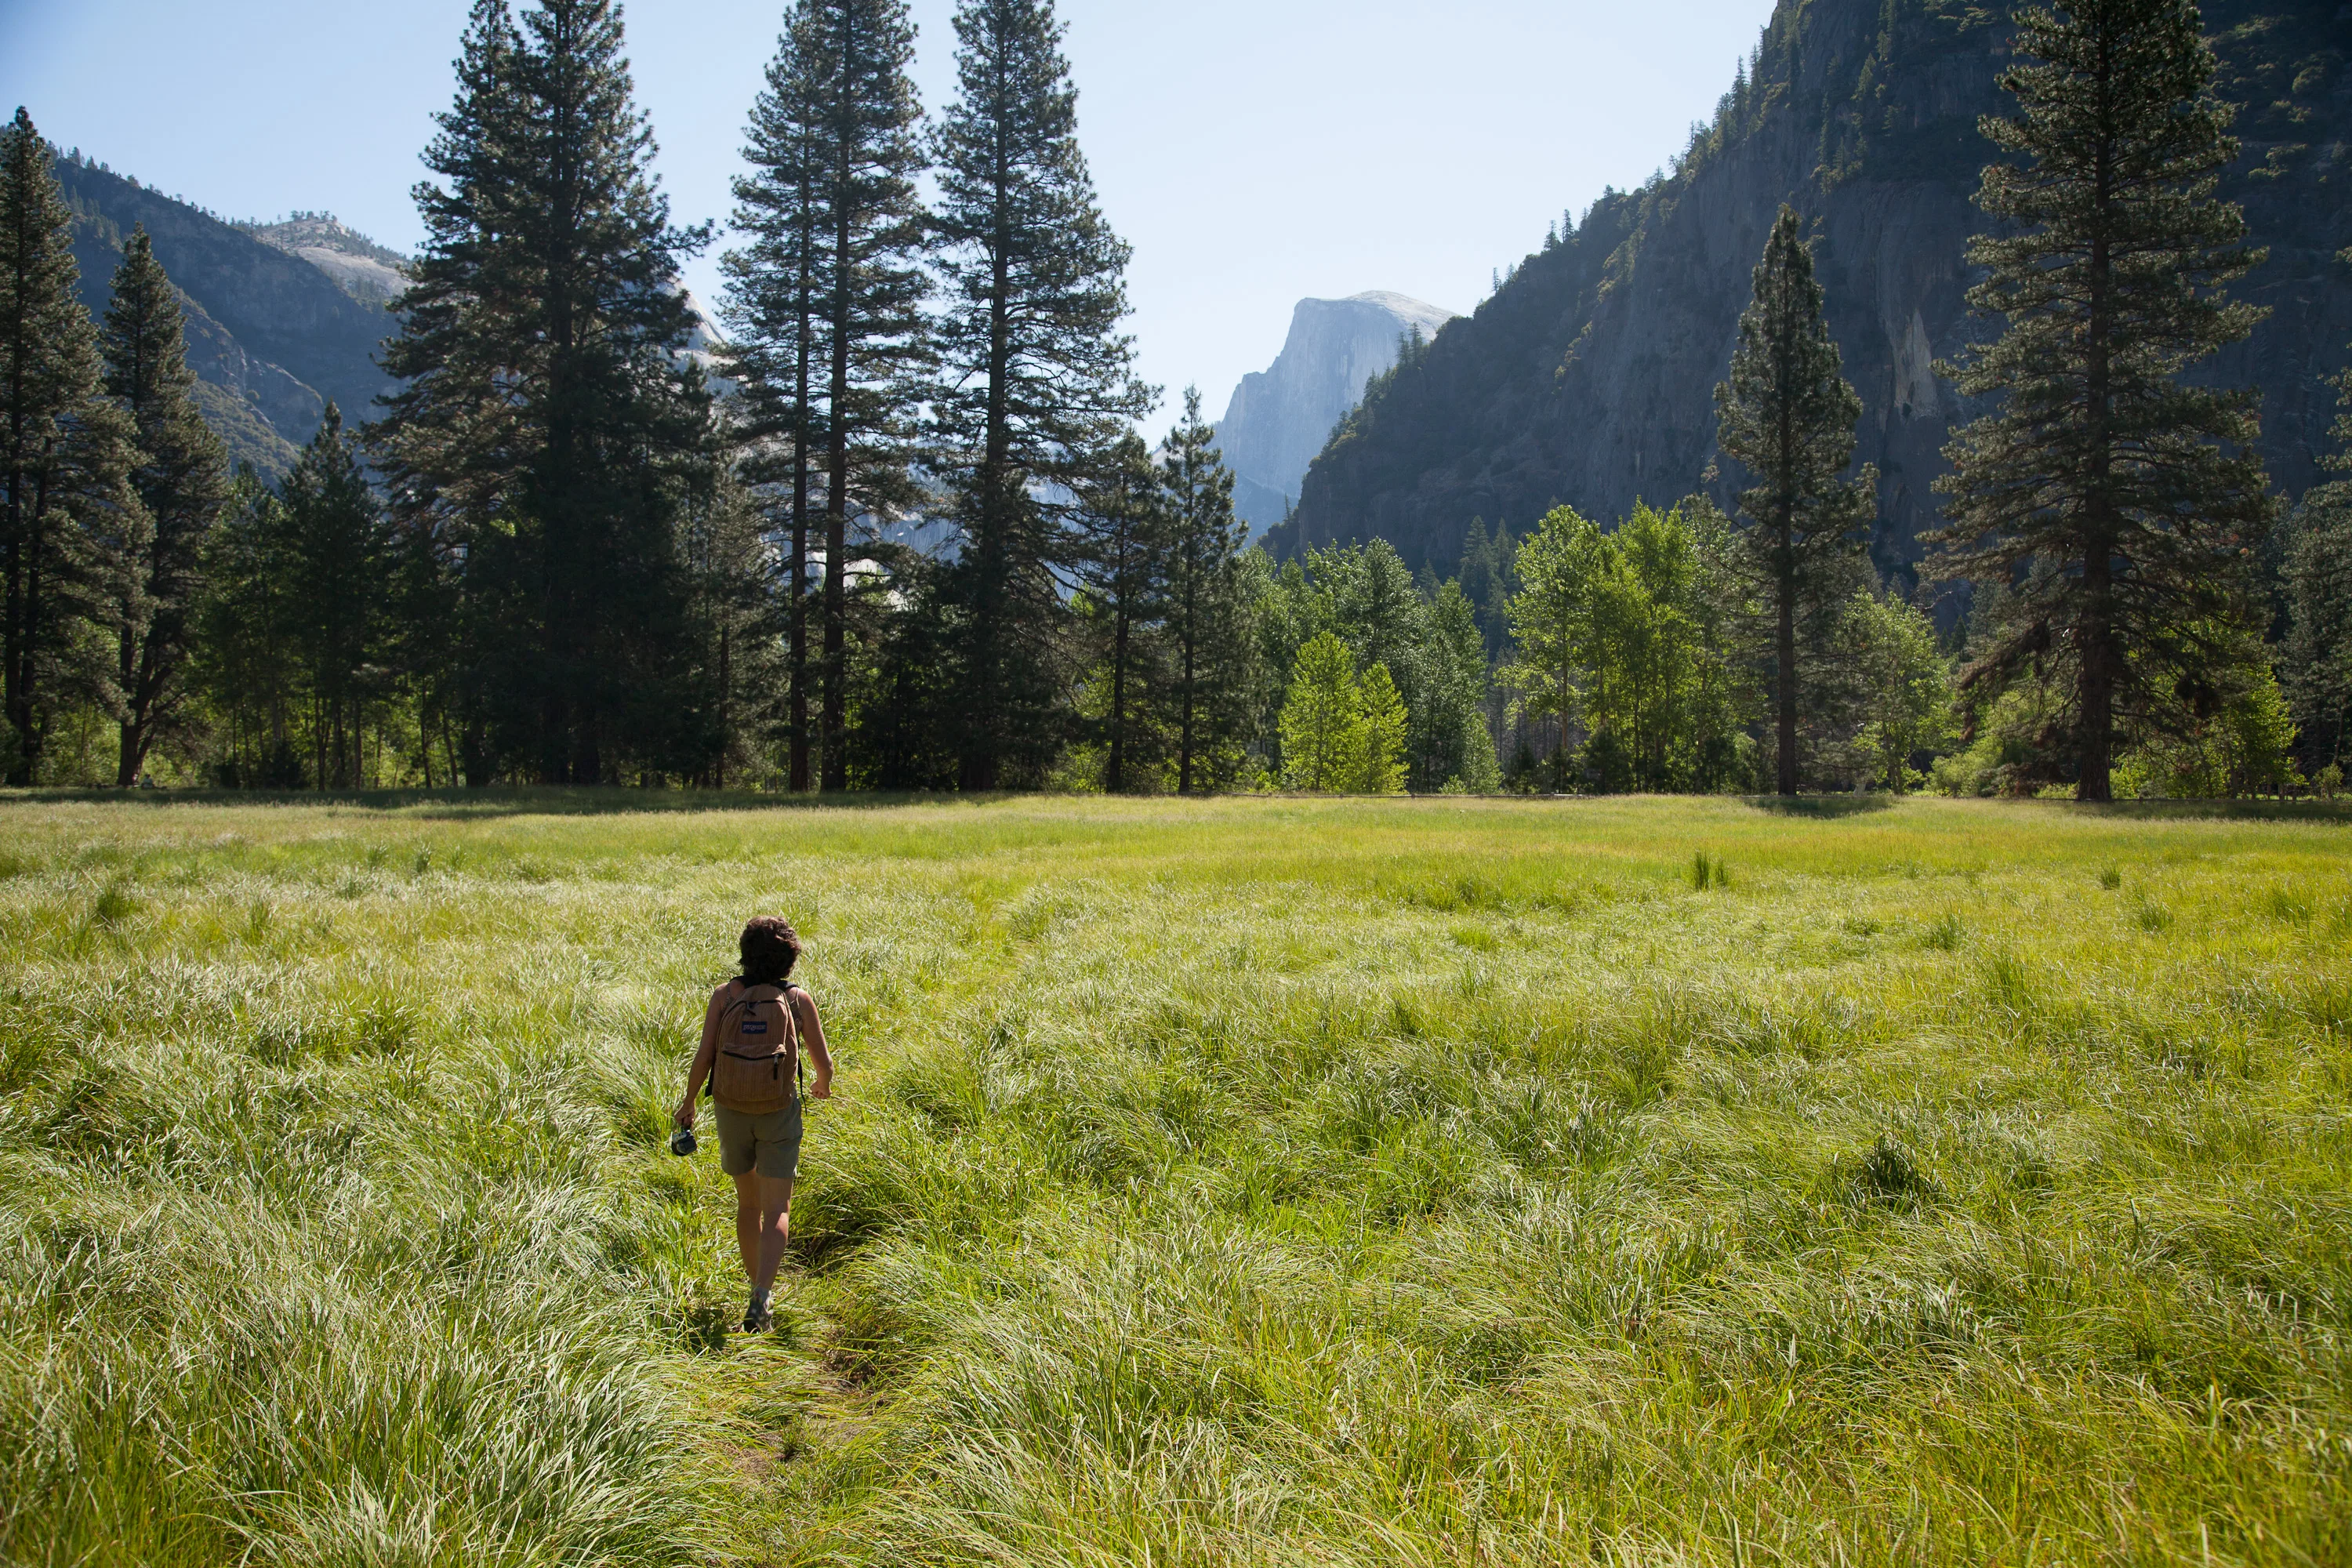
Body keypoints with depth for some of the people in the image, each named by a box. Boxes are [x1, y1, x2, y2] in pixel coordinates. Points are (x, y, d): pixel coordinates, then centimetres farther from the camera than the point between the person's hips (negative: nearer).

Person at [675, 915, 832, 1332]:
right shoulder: (799, 1000, -6)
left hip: (731, 1109, 2)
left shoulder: (724, 996, -6)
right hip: (779, 1111, -2)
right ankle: (761, 1296, -19)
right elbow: (822, 1061, -1)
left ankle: (759, 1286, 32)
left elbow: (704, 1057, -9)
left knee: (748, 1202, 21)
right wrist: (823, 1084, 22)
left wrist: (688, 1102, 7)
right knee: (776, 1211, 0)